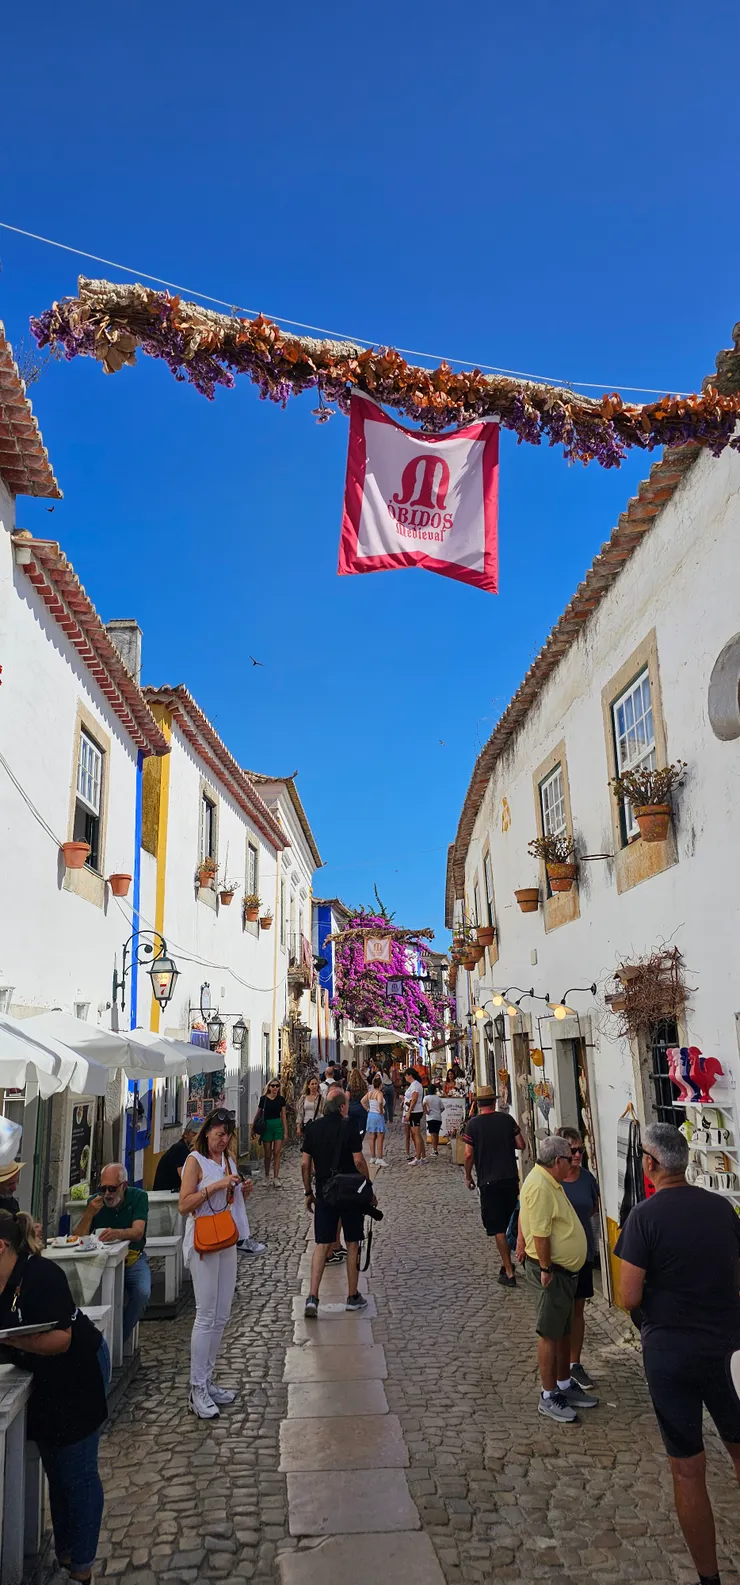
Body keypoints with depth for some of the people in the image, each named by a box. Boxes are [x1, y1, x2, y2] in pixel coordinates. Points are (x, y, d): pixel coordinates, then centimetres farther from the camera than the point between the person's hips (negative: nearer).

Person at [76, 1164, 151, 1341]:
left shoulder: (138, 1197, -8)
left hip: (134, 1259, 0)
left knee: (142, 1293, -27)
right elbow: (78, 1237, -7)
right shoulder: (95, 1201, -2)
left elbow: (137, 1232, -21)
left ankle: (121, 1337, -4)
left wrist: (117, 1233, -42)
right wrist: (89, 1213, -25)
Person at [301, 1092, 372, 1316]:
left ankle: (312, 1297, -5)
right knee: (352, 1243, 10)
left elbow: (305, 1163, 3)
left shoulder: (313, 1128, 2)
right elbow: (358, 1160, -14)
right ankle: (353, 1296, 19)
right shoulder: (349, 1126, -11)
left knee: (322, 1244, 6)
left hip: (324, 1192, 3)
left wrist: (309, 1192, 13)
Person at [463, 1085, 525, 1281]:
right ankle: (507, 1263, 29)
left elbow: (469, 1154, -9)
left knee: (498, 1228, 2)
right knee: (511, 1224, 19)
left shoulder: (473, 1124, -8)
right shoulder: (507, 1119, 0)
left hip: (488, 1181, -3)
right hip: (510, 1178, 3)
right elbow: (521, 1145, 3)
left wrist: (468, 1177, 5)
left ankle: (509, 1273, 2)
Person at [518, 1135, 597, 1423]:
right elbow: (540, 1234, -26)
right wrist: (546, 1270, -21)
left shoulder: (550, 1182, 11)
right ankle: (548, 1397, 10)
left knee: (564, 1331, 19)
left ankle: (565, 1386, 32)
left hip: (564, 1270, 10)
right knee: (549, 1334, 1)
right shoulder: (540, 1187, -24)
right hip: (553, 1271, -10)